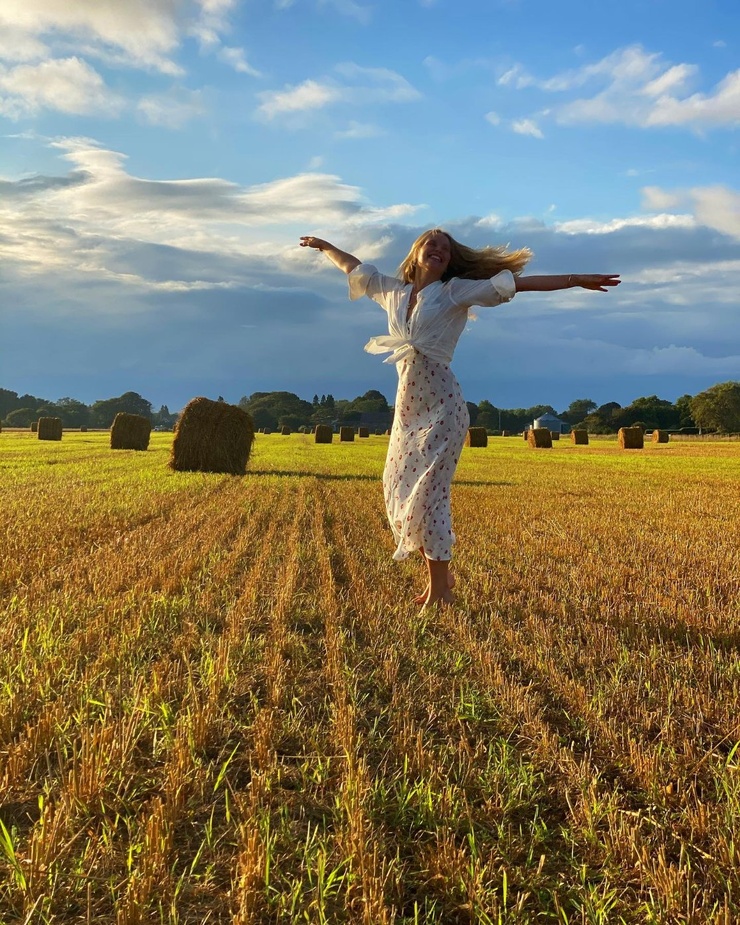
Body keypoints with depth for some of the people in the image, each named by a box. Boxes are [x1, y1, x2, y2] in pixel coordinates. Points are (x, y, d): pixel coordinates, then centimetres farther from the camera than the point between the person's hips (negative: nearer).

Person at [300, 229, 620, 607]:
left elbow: (516, 283, -5)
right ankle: (439, 574, 21)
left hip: (441, 407, -6)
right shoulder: (393, 291, 14)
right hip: (407, 407, 6)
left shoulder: (456, 292, 1)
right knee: (398, 490, 6)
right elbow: (355, 267, 30)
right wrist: (324, 246, 43)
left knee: (428, 492, -9)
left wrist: (575, 279, -8)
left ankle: (439, 589, 1)